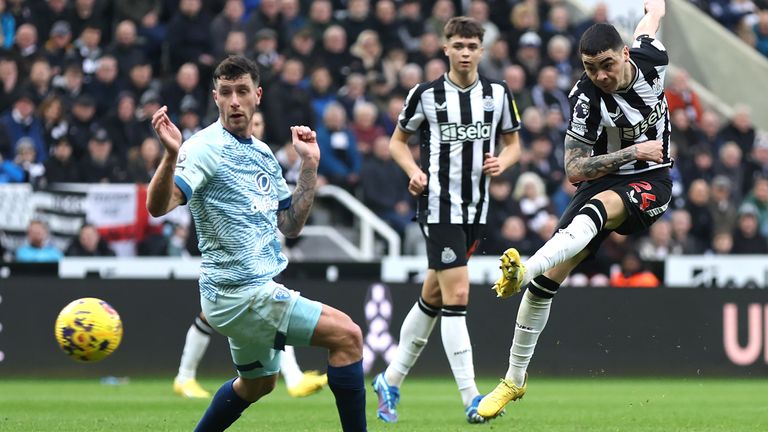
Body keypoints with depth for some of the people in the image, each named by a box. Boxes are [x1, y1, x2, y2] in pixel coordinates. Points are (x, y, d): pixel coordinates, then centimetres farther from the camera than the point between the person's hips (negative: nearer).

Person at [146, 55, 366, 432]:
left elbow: (290, 225, 13)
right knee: (347, 334, -14)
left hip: (257, 288, 10)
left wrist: (310, 164, 6)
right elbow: (158, 206, -28)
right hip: (238, 293, -10)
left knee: (258, 383, 28)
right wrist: (171, 155, -46)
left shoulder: (263, 154, 11)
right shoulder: (206, 148, -14)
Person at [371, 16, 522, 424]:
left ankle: (391, 380, 28)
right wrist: (414, 171, -11)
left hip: (476, 207, 5)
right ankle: (470, 398, -15)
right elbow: (398, 140, 8)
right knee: (457, 295, -14)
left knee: (433, 297, 13)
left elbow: (513, 143, 15)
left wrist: (502, 161, -8)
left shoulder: (498, 93, 4)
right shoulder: (426, 94, -4)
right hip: (439, 204, -5)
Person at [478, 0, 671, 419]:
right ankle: (514, 380, 6)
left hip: (650, 183, 0)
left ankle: (521, 272, -61)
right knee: (548, 277, -8)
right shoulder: (588, 101, -20)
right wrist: (634, 152, -21)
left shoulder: (651, 57, -13)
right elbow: (574, 169, -16)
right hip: (605, 179, 1)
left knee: (593, 210, -36)